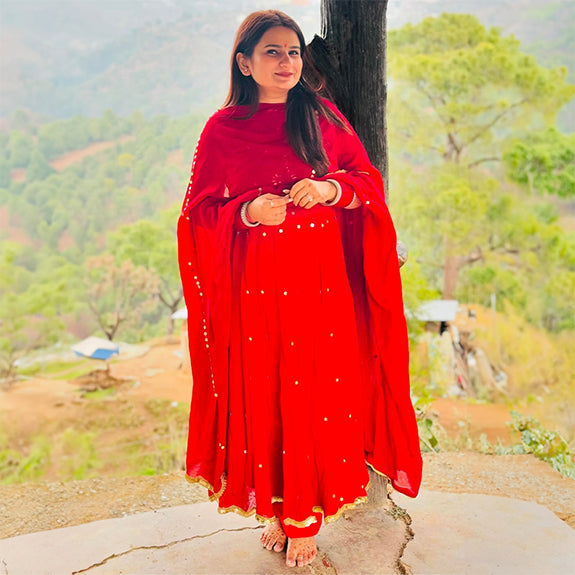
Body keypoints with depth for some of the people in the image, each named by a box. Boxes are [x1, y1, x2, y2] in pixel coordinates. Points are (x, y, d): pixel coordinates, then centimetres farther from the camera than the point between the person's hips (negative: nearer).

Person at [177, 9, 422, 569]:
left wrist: (331, 188, -13)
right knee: (265, 395, 5)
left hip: (322, 278, 1)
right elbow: (200, 211, 2)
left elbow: (368, 181, 8)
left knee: (318, 391, 3)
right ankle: (278, 506, 25)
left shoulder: (322, 117, 7)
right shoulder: (222, 129, 2)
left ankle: (304, 517, 19)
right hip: (256, 285, -1)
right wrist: (249, 211, -17)